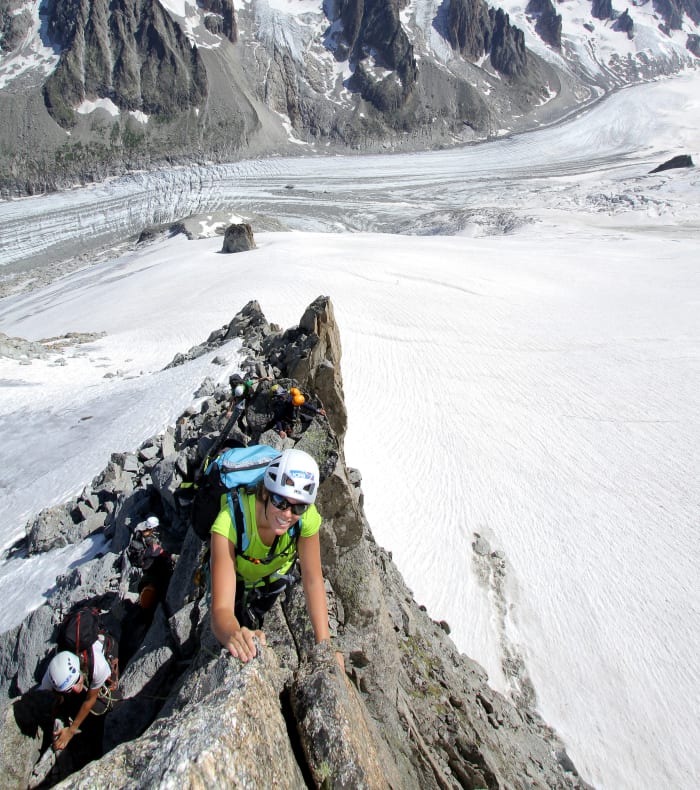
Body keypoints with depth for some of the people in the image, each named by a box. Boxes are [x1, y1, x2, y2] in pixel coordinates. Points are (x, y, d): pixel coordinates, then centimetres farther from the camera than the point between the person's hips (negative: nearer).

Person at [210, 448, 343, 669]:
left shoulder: (307, 516, -39)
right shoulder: (230, 522, -48)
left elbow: (313, 582, -29)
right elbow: (221, 608, -51)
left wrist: (324, 643, -36)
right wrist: (232, 634, -73)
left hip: (274, 573, 2)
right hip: (236, 573, -2)